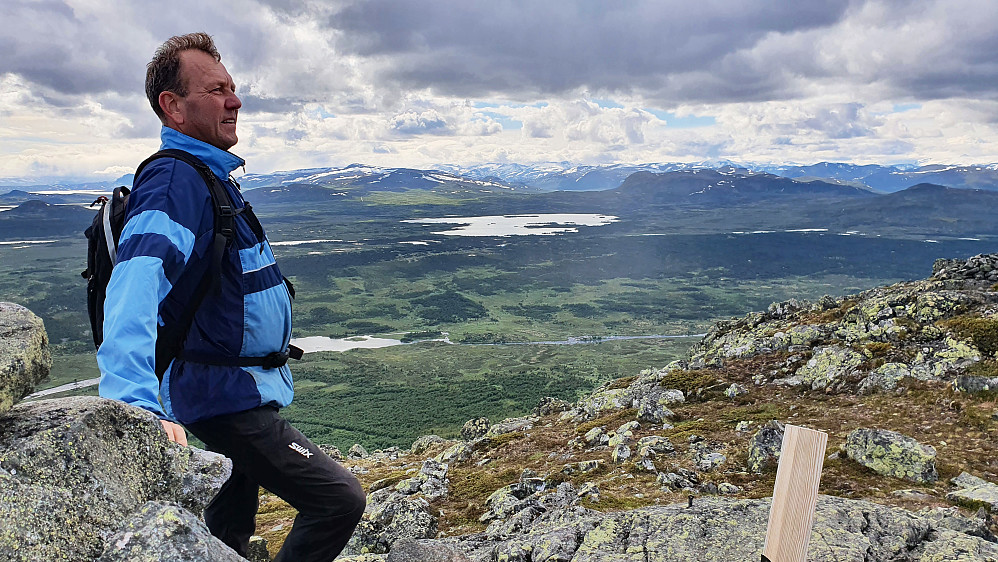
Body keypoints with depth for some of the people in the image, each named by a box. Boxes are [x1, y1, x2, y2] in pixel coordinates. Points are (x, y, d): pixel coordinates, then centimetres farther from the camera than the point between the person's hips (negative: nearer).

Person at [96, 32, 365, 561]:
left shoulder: (210, 176, 12)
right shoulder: (174, 182, -21)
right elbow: (136, 287, -38)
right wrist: (138, 404, -51)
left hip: (241, 389, 10)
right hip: (226, 397, -10)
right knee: (340, 499, -13)